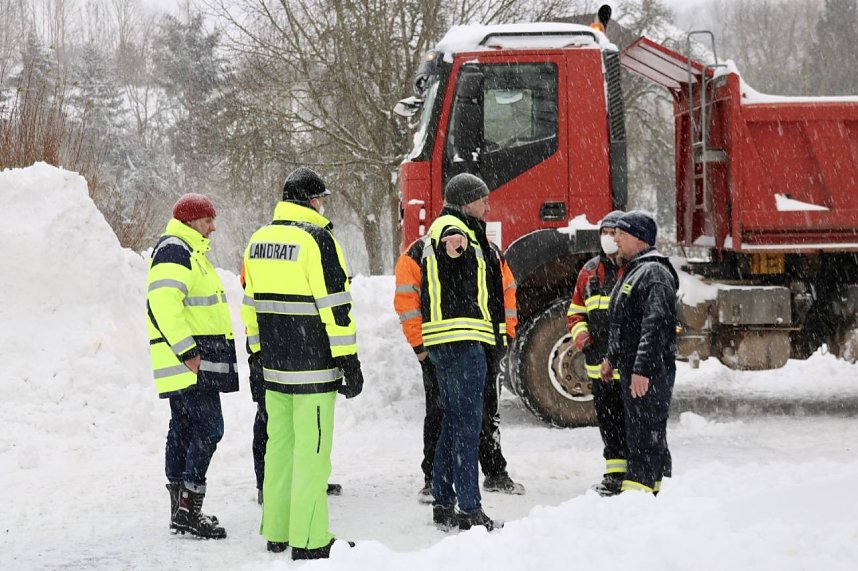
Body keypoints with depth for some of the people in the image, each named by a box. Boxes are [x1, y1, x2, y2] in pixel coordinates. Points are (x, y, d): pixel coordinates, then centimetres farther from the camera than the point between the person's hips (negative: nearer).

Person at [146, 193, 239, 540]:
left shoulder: (188, 251, 22)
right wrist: (187, 351, -25)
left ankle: (180, 510, 16)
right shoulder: (174, 251, -13)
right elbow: (164, 302, -24)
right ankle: (188, 508, -13)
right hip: (191, 362, -11)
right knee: (208, 429, -12)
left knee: (184, 430, 12)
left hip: (192, 359, 11)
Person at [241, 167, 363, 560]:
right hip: (313, 366, -8)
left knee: (279, 444, 14)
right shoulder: (316, 239, -12)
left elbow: (251, 302, 18)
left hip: (274, 366, 8)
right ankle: (309, 542, -4)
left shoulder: (259, 240, 11)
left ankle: (276, 533, 20)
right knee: (312, 450, -5)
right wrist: (349, 361, -11)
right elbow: (335, 305, -15)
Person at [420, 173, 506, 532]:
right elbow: (453, 236, -38)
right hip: (462, 340, -11)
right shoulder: (451, 226, -10)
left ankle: (443, 504, 20)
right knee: (467, 424, -9)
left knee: (453, 421, 15)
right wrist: (456, 241, -60)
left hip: (446, 342, 11)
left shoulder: (459, 231, 23)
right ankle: (469, 510, -8)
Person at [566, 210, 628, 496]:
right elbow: (576, 309, 22)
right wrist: (579, 331, 2)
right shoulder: (590, 270, 13)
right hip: (599, 363, 6)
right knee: (607, 420, 13)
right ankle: (616, 473, 23)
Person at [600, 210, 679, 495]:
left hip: (649, 370, -11)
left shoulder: (653, 273, -15)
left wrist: (643, 369, -29)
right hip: (631, 368, 11)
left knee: (645, 432, -11)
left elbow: (655, 325, -24)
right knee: (638, 431, 15)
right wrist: (612, 358, 31)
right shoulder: (633, 271, 19)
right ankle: (656, 489, 23)